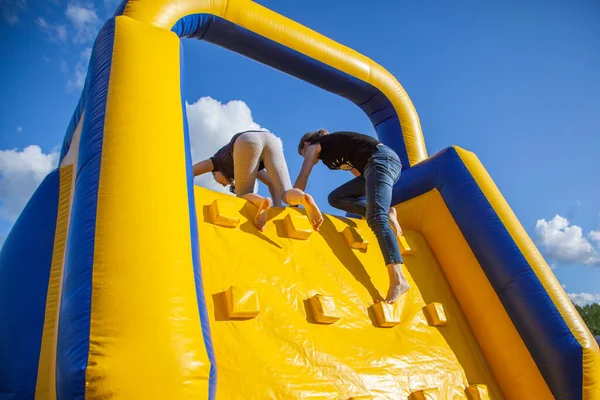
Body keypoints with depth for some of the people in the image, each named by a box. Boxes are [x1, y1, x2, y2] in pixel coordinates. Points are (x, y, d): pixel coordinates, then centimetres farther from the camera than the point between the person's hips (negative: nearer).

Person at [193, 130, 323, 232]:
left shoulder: (217, 161, 40)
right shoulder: (252, 167, 45)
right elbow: (272, 183, 32)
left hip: (247, 141, -3)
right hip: (271, 139, 4)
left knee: (244, 197, 8)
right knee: (286, 194, 1)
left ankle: (261, 202, -28)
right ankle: (305, 198, -35)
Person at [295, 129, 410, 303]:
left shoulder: (314, 146, 13)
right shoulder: (334, 145, 33)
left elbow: (302, 180, 11)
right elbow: (358, 169, 33)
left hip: (381, 160, -8)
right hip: (388, 162, 8)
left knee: (376, 218, -22)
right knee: (336, 197, 9)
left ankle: (398, 279, -35)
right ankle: (386, 212, -3)